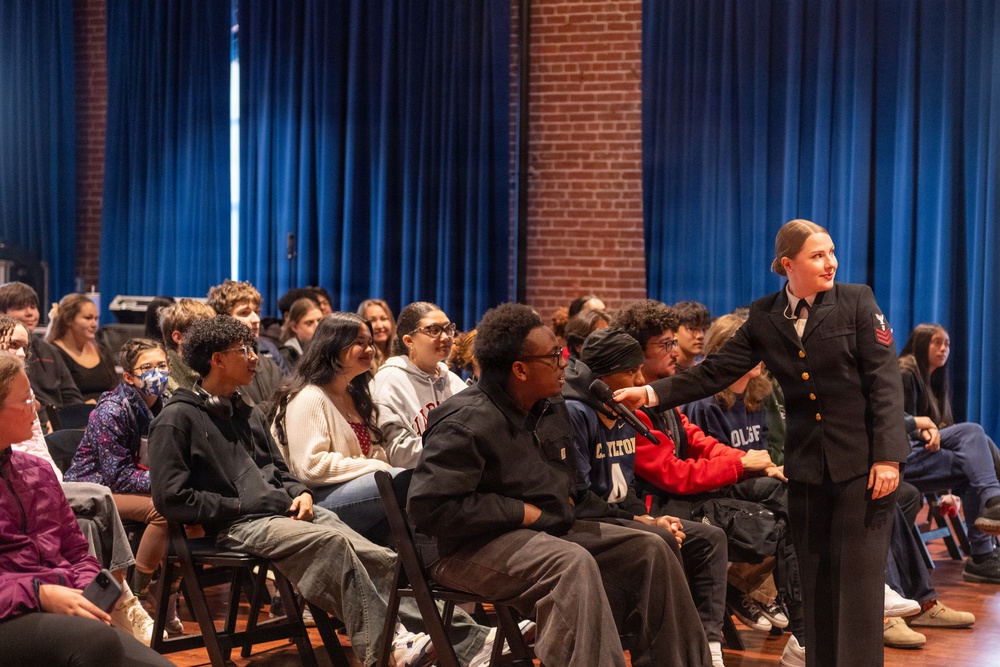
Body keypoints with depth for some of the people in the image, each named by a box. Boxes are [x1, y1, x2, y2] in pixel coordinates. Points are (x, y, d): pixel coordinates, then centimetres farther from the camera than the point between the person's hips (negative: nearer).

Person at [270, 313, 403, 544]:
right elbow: (311, 467, -17)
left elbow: (375, 454, 27)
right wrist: (377, 469, -14)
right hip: (317, 502, -8)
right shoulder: (308, 398, -6)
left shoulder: (356, 397, 24)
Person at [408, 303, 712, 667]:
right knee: (573, 563, -36)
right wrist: (524, 512, -21)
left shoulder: (551, 409, 9)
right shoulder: (465, 423, -19)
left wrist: (566, 501, 6)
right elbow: (430, 506, -27)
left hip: (548, 530, 9)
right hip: (471, 546, -9)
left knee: (650, 550, -1)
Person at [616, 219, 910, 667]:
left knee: (858, 578, -3)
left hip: (862, 462, -3)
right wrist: (650, 394, -9)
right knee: (815, 580, 8)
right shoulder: (765, 318, 5)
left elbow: (884, 381, -7)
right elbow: (715, 373, 3)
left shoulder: (857, 301, -3)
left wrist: (887, 457, -14)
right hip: (806, 466, 3)